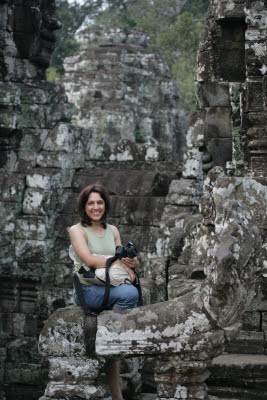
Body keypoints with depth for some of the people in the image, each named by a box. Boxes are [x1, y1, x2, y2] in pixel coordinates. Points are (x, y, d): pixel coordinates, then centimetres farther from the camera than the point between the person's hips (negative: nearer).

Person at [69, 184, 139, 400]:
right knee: (130, 293, -29)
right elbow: (89, 259, -15)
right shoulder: (77, 230, -1)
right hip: (87, 290, -5)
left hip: (110, 289, 6)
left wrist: (132, 263, -10)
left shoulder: (112, 230, 16)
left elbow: (121, 259, 14)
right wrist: (121, 264, -17)